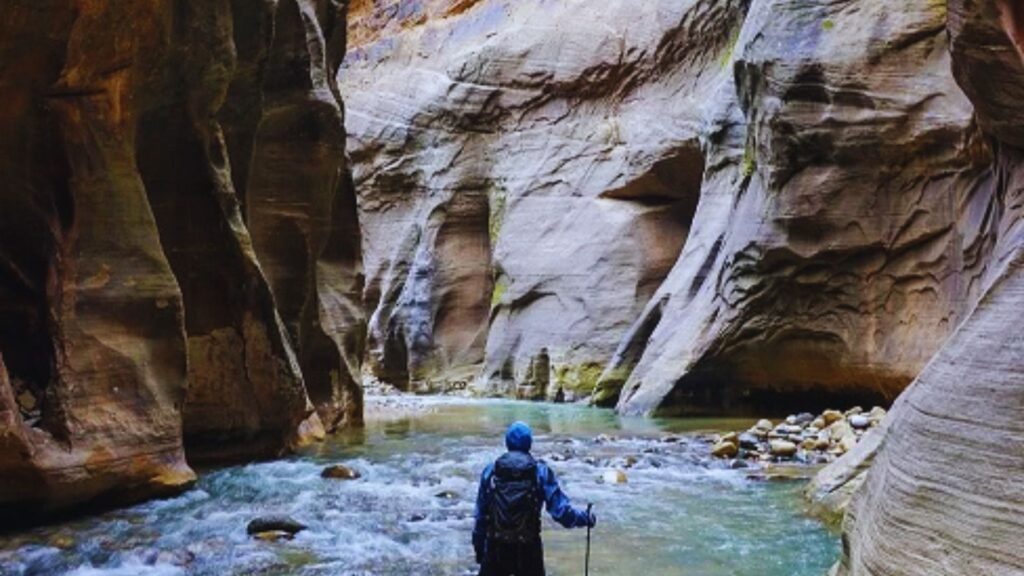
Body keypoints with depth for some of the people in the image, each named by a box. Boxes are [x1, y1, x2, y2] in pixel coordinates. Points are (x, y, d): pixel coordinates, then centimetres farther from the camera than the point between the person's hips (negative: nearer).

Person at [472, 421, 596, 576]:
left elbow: (481, 516, 3)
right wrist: (586, 518, 6)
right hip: (528, 550, -1)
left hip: (496, 549, 1)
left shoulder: (491, 472, -2)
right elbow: (561, 511, -11)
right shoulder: (540, 472, -7)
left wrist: (478, 546, 14)